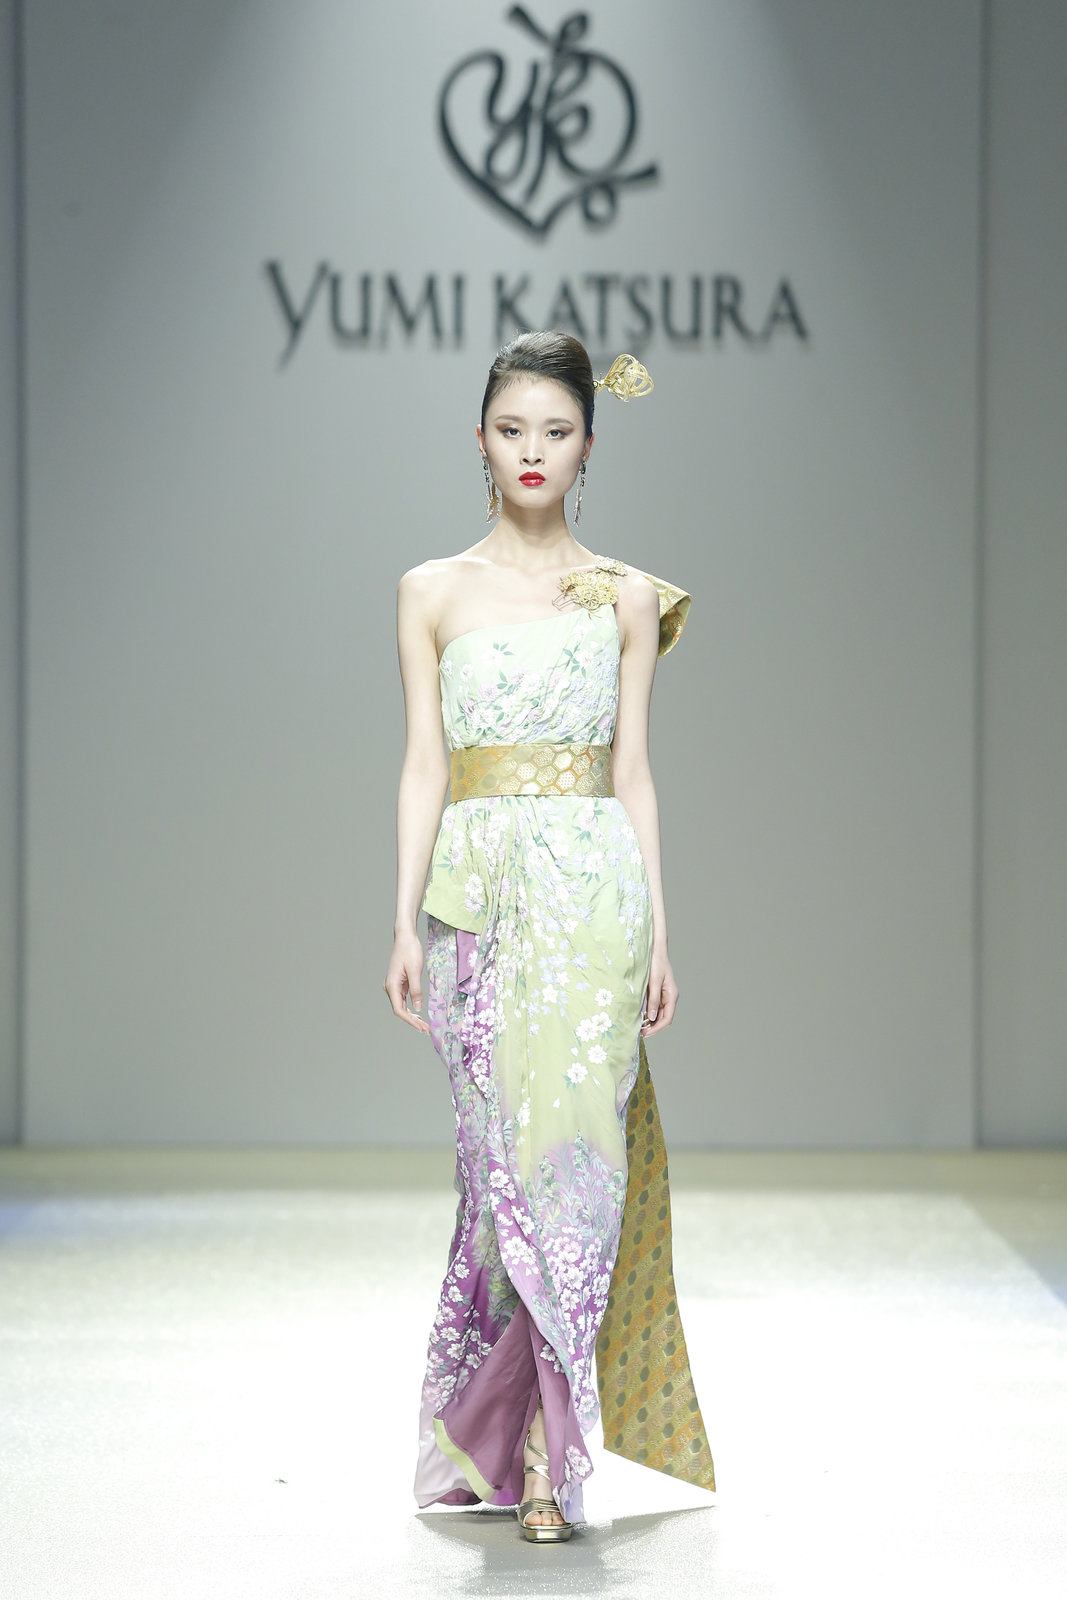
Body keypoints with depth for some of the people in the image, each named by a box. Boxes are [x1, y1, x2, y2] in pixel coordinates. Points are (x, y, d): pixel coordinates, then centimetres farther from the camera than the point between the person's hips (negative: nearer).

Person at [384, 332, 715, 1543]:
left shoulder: (624, 599, 8)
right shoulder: (433, 593, 8)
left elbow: (633, 772, 8)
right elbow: (425, 766, 5)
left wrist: (657, 932, 3)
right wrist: (405, 920, -3)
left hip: (591, 890, 0)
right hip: (478, 891, 0)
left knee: (571, 1151, -7)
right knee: (507, 1158, -1)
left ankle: (541, 1455, -2)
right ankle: (534, 1446, 12)